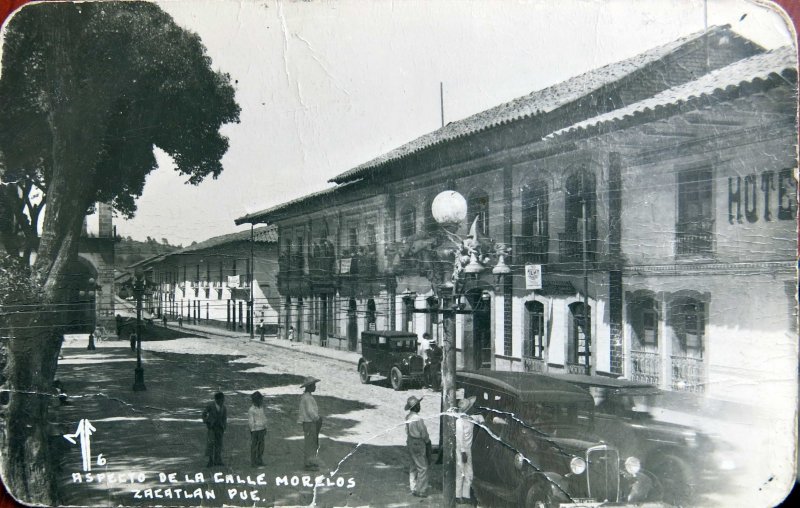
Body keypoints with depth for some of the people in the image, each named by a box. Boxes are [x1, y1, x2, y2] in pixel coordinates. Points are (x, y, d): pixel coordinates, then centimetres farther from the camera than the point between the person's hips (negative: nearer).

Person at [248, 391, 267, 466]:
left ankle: (259, 461, 19)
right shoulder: (251, 410, -16)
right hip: (255, 430, -7)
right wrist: (252, 432, -16)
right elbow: (251, 421, -15)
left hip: (262, 430, 7)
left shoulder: (261, 408, 7)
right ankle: (253, 462, 9)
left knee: (261, 446, 10)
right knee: (254, 446, 1)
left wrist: (265, 429, 14)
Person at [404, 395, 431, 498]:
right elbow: (424, 433, -14)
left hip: (410, 442, 9)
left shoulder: (408, 417, 3)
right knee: (422, 467, 0)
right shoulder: (418, 419, -23)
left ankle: (413, 488, 26)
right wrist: (427, 441, 3)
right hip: (418, 444, -9)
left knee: (414, 466, 18)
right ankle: (421, 491, 5)